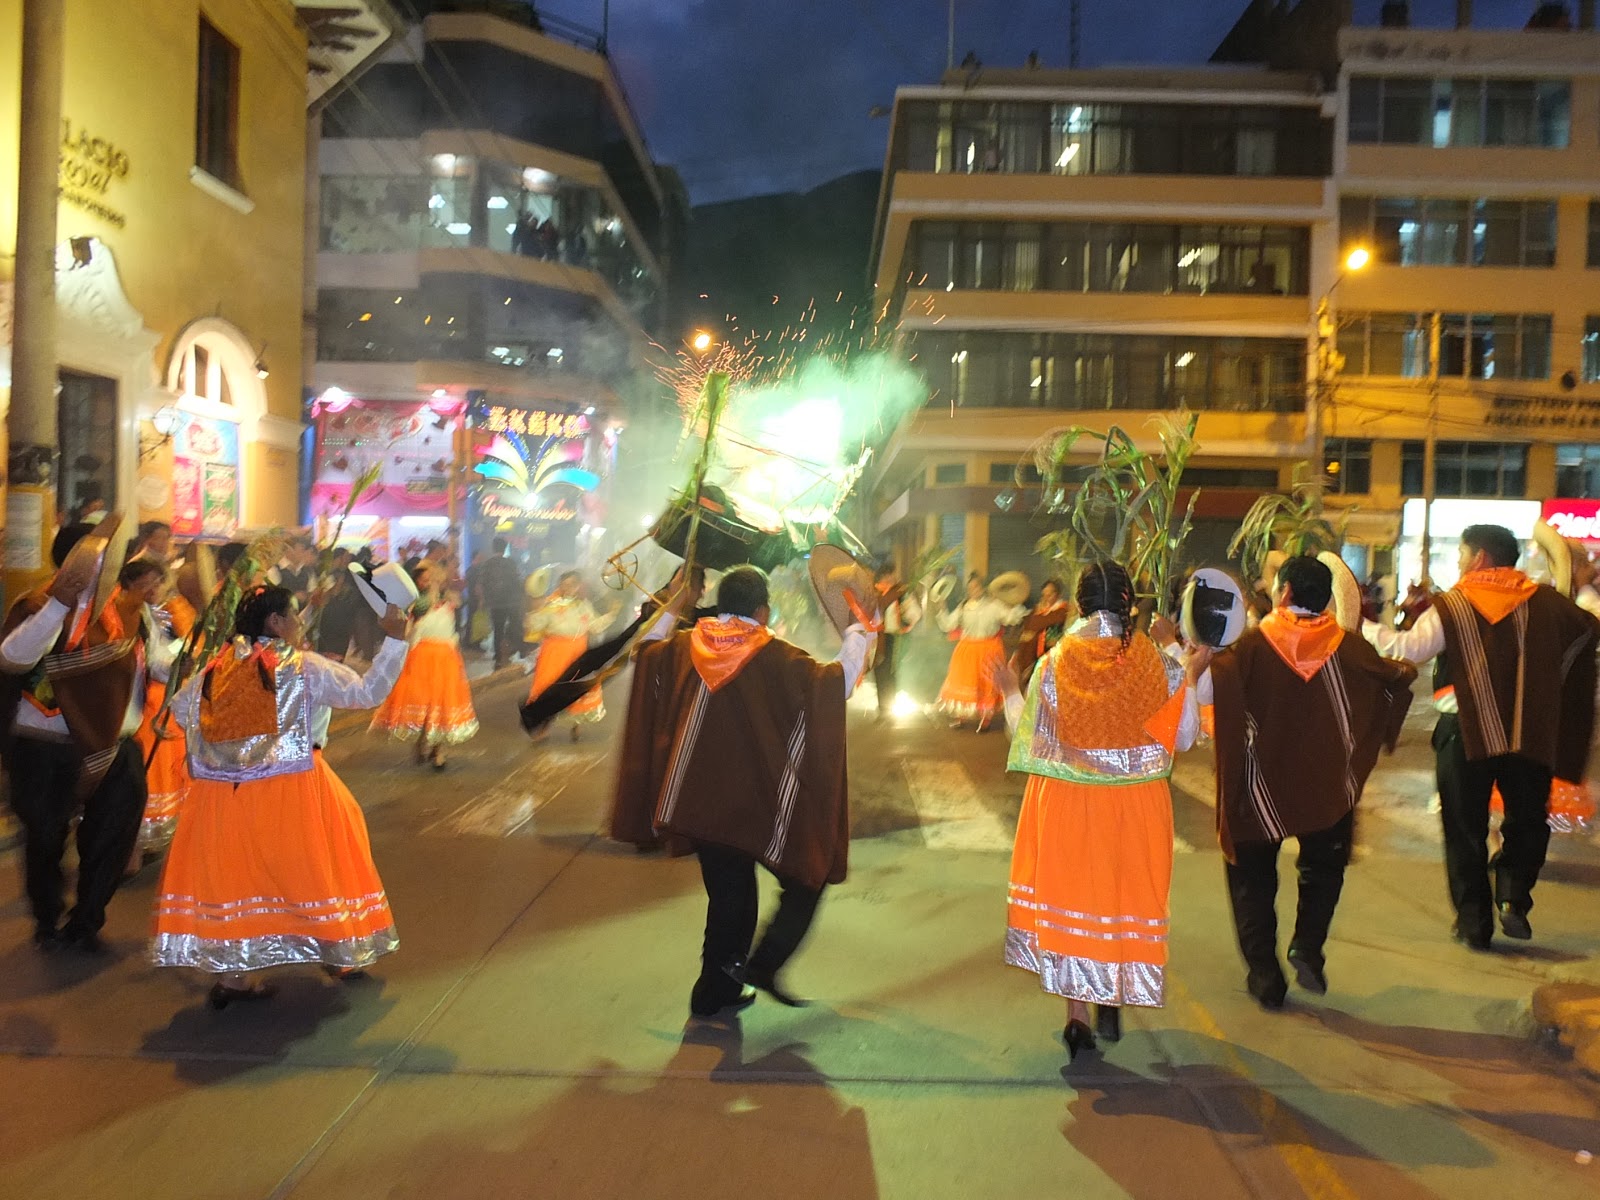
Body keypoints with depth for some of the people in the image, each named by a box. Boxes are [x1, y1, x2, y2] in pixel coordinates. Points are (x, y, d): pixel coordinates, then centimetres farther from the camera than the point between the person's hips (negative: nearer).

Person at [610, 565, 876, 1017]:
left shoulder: (685, 647, 1)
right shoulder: (774, 658, -15)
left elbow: (646, 654, 20)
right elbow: (836, 681, -17)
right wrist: (860, 625, -8)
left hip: (701, 800, 6)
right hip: (758, 805, -6)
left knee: (728, 895, 19)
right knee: (806, 876, 12)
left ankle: (717, 989, 25)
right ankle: (762, 964, -1)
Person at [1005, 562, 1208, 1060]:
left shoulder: (1053, 664, -11)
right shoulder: (1157, 664, -10)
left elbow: (1031, 740, -6)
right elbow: (1183, 738, -1)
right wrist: (1191, 677, 11)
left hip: (1065, 800, 0)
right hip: (1136, 803, 1)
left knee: (1071, 891, 12)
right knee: (1126, 889, 18)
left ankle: (1078, 1014, 13)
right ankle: (1112, 1005, 28)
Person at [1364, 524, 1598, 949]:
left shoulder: (1451, 606, -8)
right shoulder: (1543, 601, 3)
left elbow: (1407, 648, -18)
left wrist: (1362, 627, -8)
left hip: (1465, 732, -2)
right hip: (1529, 733, 2)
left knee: (1465, 830, 10)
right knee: (1527, 821, 20)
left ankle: (1473, 922, 14)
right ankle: (1513, 897, 1)